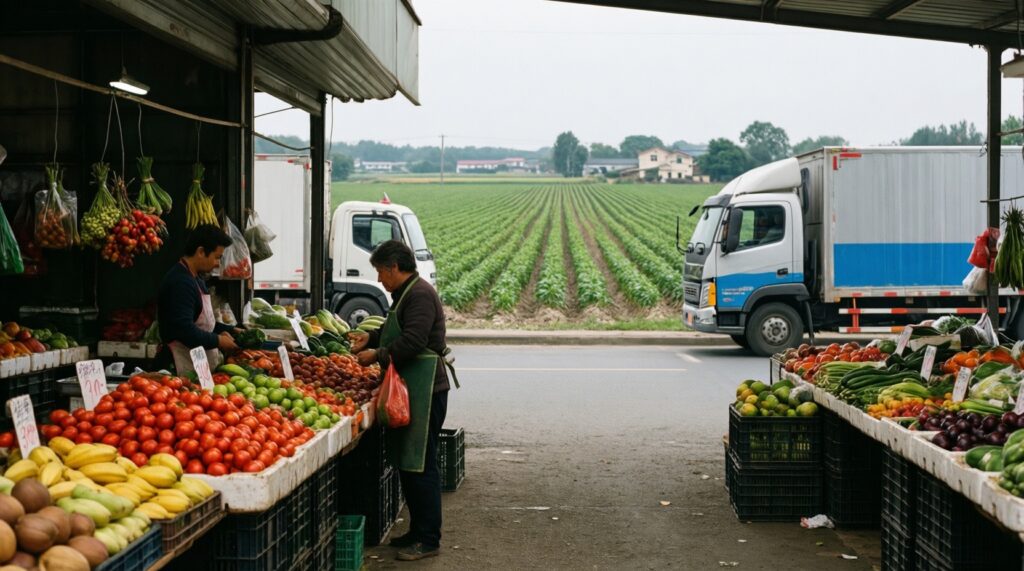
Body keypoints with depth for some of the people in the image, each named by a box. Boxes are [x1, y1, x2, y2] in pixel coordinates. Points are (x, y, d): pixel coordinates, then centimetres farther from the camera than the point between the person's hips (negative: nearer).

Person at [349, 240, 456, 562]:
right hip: (410, 390, 11)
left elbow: (412, 342, -23)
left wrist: (378, 356, -13)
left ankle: (428, 540, 0)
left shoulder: (420, 294, -15)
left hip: (425, 389, -11)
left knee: (420, 465, -6)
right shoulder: (406, 294, 17)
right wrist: (370, 339, 16)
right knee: (406, 463, 15)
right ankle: (418, 531, 24)